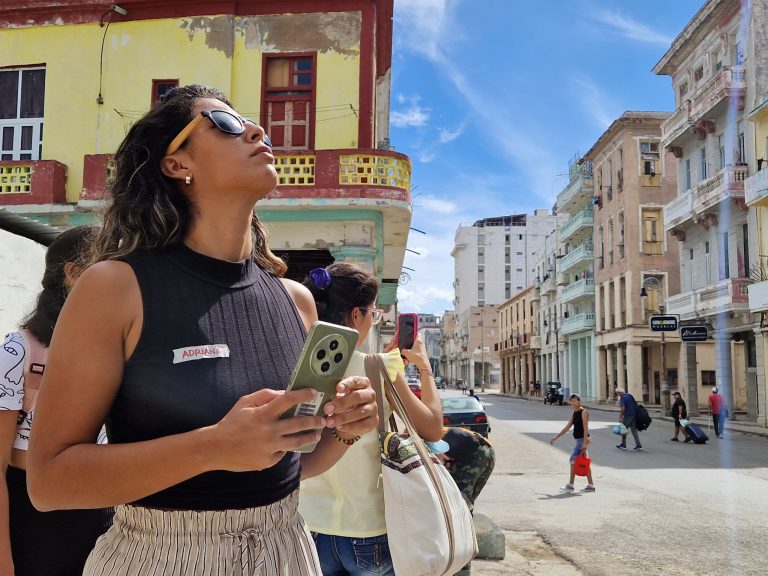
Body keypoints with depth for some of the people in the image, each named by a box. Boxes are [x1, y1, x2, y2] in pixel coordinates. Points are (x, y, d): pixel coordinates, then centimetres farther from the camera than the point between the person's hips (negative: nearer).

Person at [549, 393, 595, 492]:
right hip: (579, 440, 9)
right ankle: (590, 485, 16)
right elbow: (567, 428, 19)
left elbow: (585, 428, -17)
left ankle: (570, 485, -6)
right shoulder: (574, 414, 15)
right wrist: (556, 437, 17)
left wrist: (584, 442, -23)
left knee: (573, 460, -10)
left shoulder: (584, 412, -10)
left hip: (583, 439, -9)